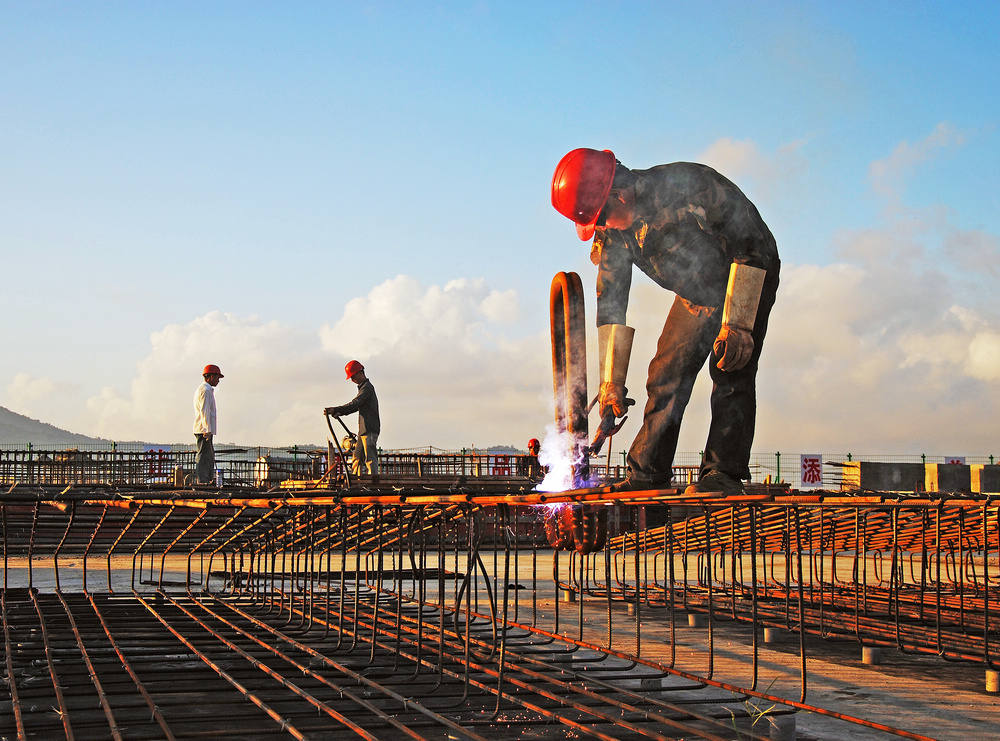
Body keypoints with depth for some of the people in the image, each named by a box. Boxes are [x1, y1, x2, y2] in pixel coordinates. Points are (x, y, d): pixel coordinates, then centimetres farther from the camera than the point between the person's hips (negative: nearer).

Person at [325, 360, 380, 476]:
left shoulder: (367, 387, -11)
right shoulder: (363, 387, 21)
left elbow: (355, 404, -23)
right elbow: (357, 406, 27)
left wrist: (336, 410, -27)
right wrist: (340, 413, 16)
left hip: (370, 430, -10)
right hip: (363, 431, 10)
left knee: (370, 458, -12)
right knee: (357, 458, 11)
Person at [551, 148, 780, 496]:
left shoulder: (691, 187, -35)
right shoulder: (611, 231, -15)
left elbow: (750, 246, -31)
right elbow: (610, 306, -7)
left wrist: (736, 323, -34)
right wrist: (611, 380, -11)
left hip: (748, 282, -6)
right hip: (695, 294, 6)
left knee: (730, 373, -20)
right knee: (665, 374, -3)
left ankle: (723, 473, -20)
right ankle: (646, 475, 1)